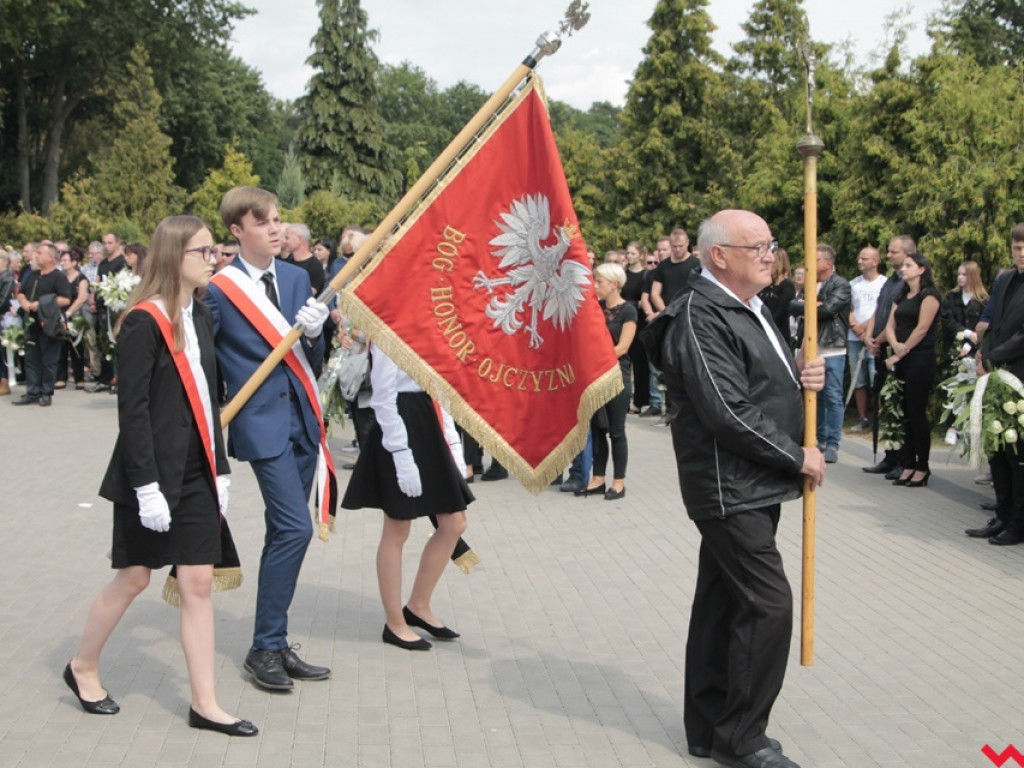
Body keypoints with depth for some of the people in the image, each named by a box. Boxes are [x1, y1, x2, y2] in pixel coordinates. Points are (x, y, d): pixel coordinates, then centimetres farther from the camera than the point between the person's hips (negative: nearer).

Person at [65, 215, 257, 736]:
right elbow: (132, 410, -16)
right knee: (134, 577, 8)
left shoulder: (201, 318, 10)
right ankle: (83, 668, 31)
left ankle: (204, 704, 11)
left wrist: (220, 471, 12)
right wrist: (146, 486, -19)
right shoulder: (144, 322, -13)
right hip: (155, 473, -6)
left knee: (198, 583, 5)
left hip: (196, 475, 6)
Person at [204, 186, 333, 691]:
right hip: (261, 422, -6)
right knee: (294, 529, -13)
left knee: (284, 534, 11)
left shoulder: (297, 278, 10)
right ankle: (265, 648, 0)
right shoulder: (219, 289, -7)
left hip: (303, 419, 6)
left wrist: (314, 331, -9)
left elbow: (314, 360, 11)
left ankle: (274, 644, 21)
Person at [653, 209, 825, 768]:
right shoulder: (699, 316, -17)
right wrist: (798, 457, -12)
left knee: (723, 604, 14)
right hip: (729, 487, -10)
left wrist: (802, 374, 2)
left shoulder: (748, 306, 14)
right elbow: (729, 413, -22)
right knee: (768, 604, -8)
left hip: (753, 486, 10)